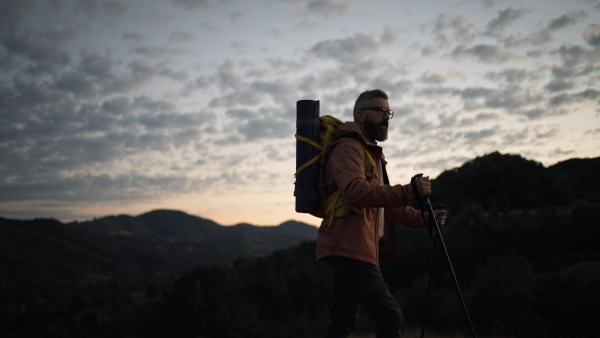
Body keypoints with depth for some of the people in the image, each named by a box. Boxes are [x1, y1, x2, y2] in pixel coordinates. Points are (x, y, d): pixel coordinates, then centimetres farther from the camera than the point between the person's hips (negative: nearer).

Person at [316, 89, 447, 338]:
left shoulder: (373, 154, 26)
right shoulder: (348, 148, -7)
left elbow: (386, 203, 26)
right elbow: (355, 191, -26)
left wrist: (423, 218, 12)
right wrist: (408, 192, -32)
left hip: (348, 250, 10)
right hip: (349, 249, -10)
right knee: (390, 318, -12)